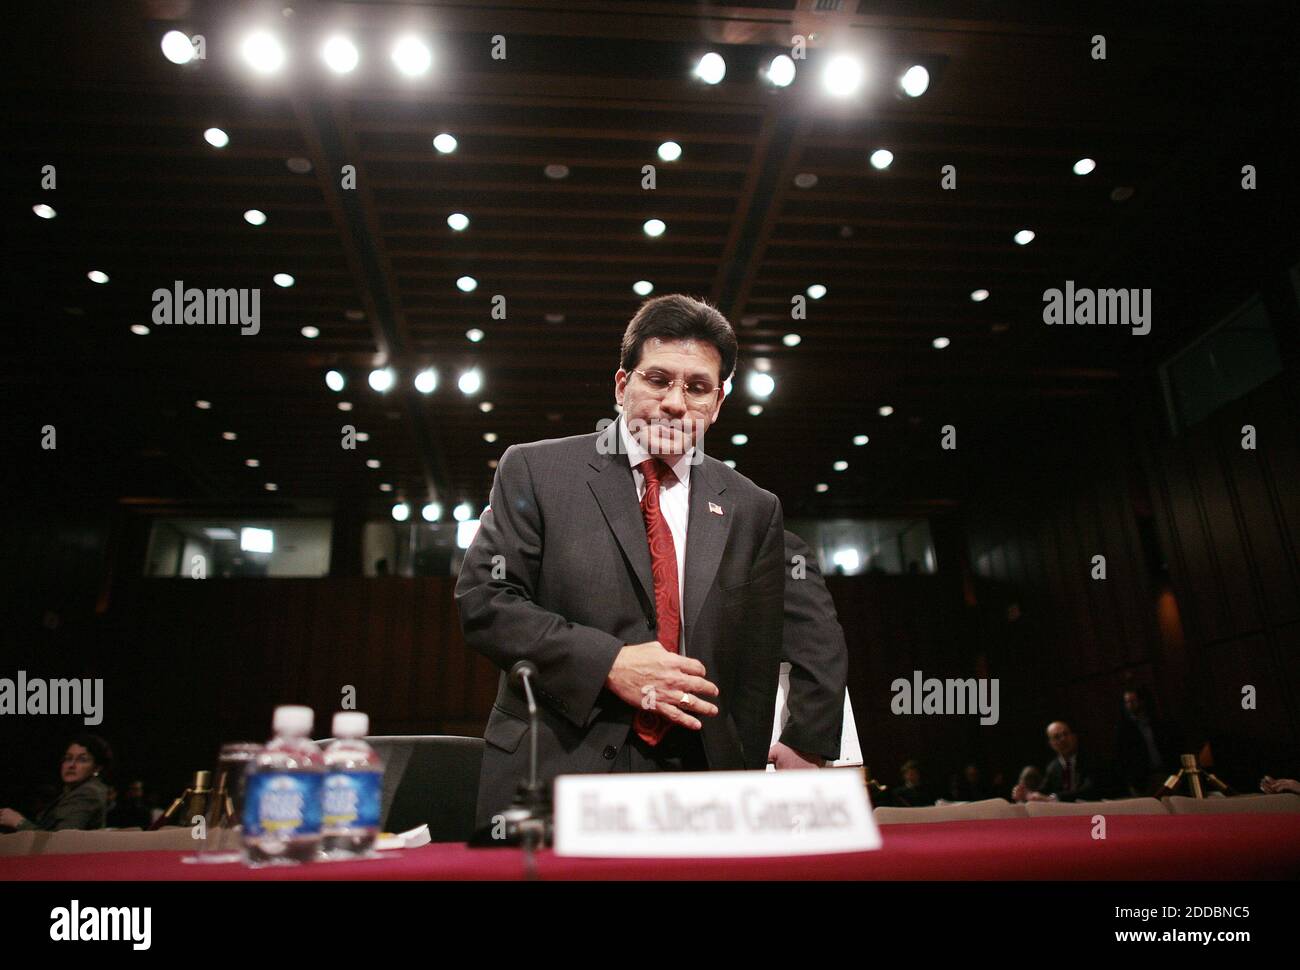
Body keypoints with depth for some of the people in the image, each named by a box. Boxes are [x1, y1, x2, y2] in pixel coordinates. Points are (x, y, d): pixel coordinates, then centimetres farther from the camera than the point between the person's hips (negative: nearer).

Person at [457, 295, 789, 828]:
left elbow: (755, 671, 9)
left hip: (693, 790, 2)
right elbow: (482, 601, -7)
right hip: (550, 780, -1)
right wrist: (608, 663, -16)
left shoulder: (754, 510, 7)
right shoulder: (535, 470, 0)